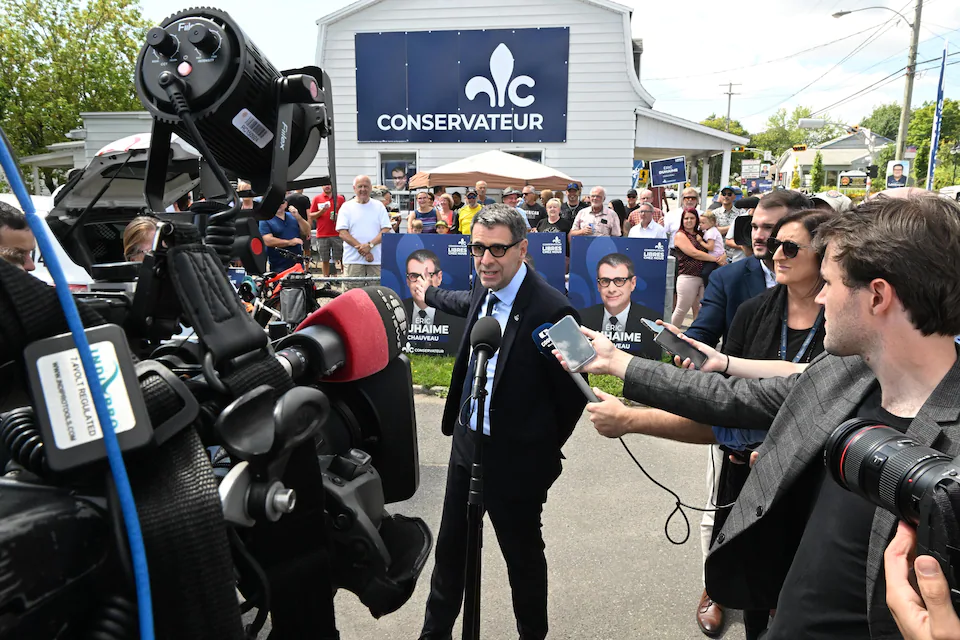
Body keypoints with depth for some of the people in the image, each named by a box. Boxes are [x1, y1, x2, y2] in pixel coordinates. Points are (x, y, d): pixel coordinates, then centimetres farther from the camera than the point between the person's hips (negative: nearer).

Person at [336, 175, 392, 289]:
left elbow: (386, 230, 3)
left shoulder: (379, 206, 11)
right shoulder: (347, 207, 7)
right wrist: (360, 248, -13)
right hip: (353, 260, -1)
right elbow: (343, 233, -2)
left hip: (377, 259, 1)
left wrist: (370, 245, -13)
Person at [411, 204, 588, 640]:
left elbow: (572, 393, -16)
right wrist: (429, 295, 42)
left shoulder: (550, 310, -26)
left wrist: (544, 451, -3)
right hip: (467, 440, 7)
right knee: (450, 546, 22)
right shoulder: (486, 289, -4)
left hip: (516, 458, -7)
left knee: (523, 555, 15)